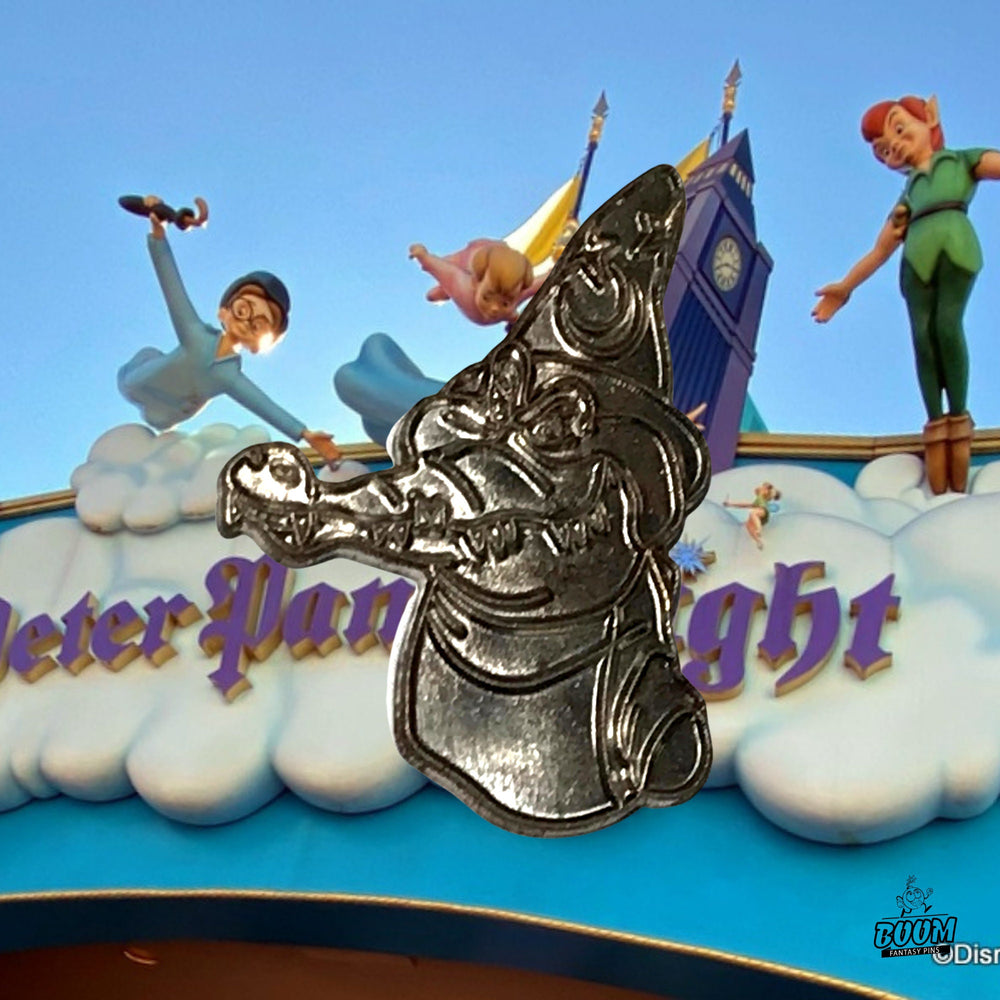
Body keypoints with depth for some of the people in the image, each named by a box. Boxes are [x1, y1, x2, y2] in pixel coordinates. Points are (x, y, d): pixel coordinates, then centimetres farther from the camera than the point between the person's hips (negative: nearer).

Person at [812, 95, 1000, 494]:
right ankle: (936, 425, -8)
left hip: (956, 242, -4)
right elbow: (881, 249, 31)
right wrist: (845, 286, 28)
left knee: (948, 325, -17)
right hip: (917, 256, 4)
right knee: (923, 336, -9)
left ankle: (958, 416, -10)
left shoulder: (962, 160, 26)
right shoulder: (909, 192, 34)